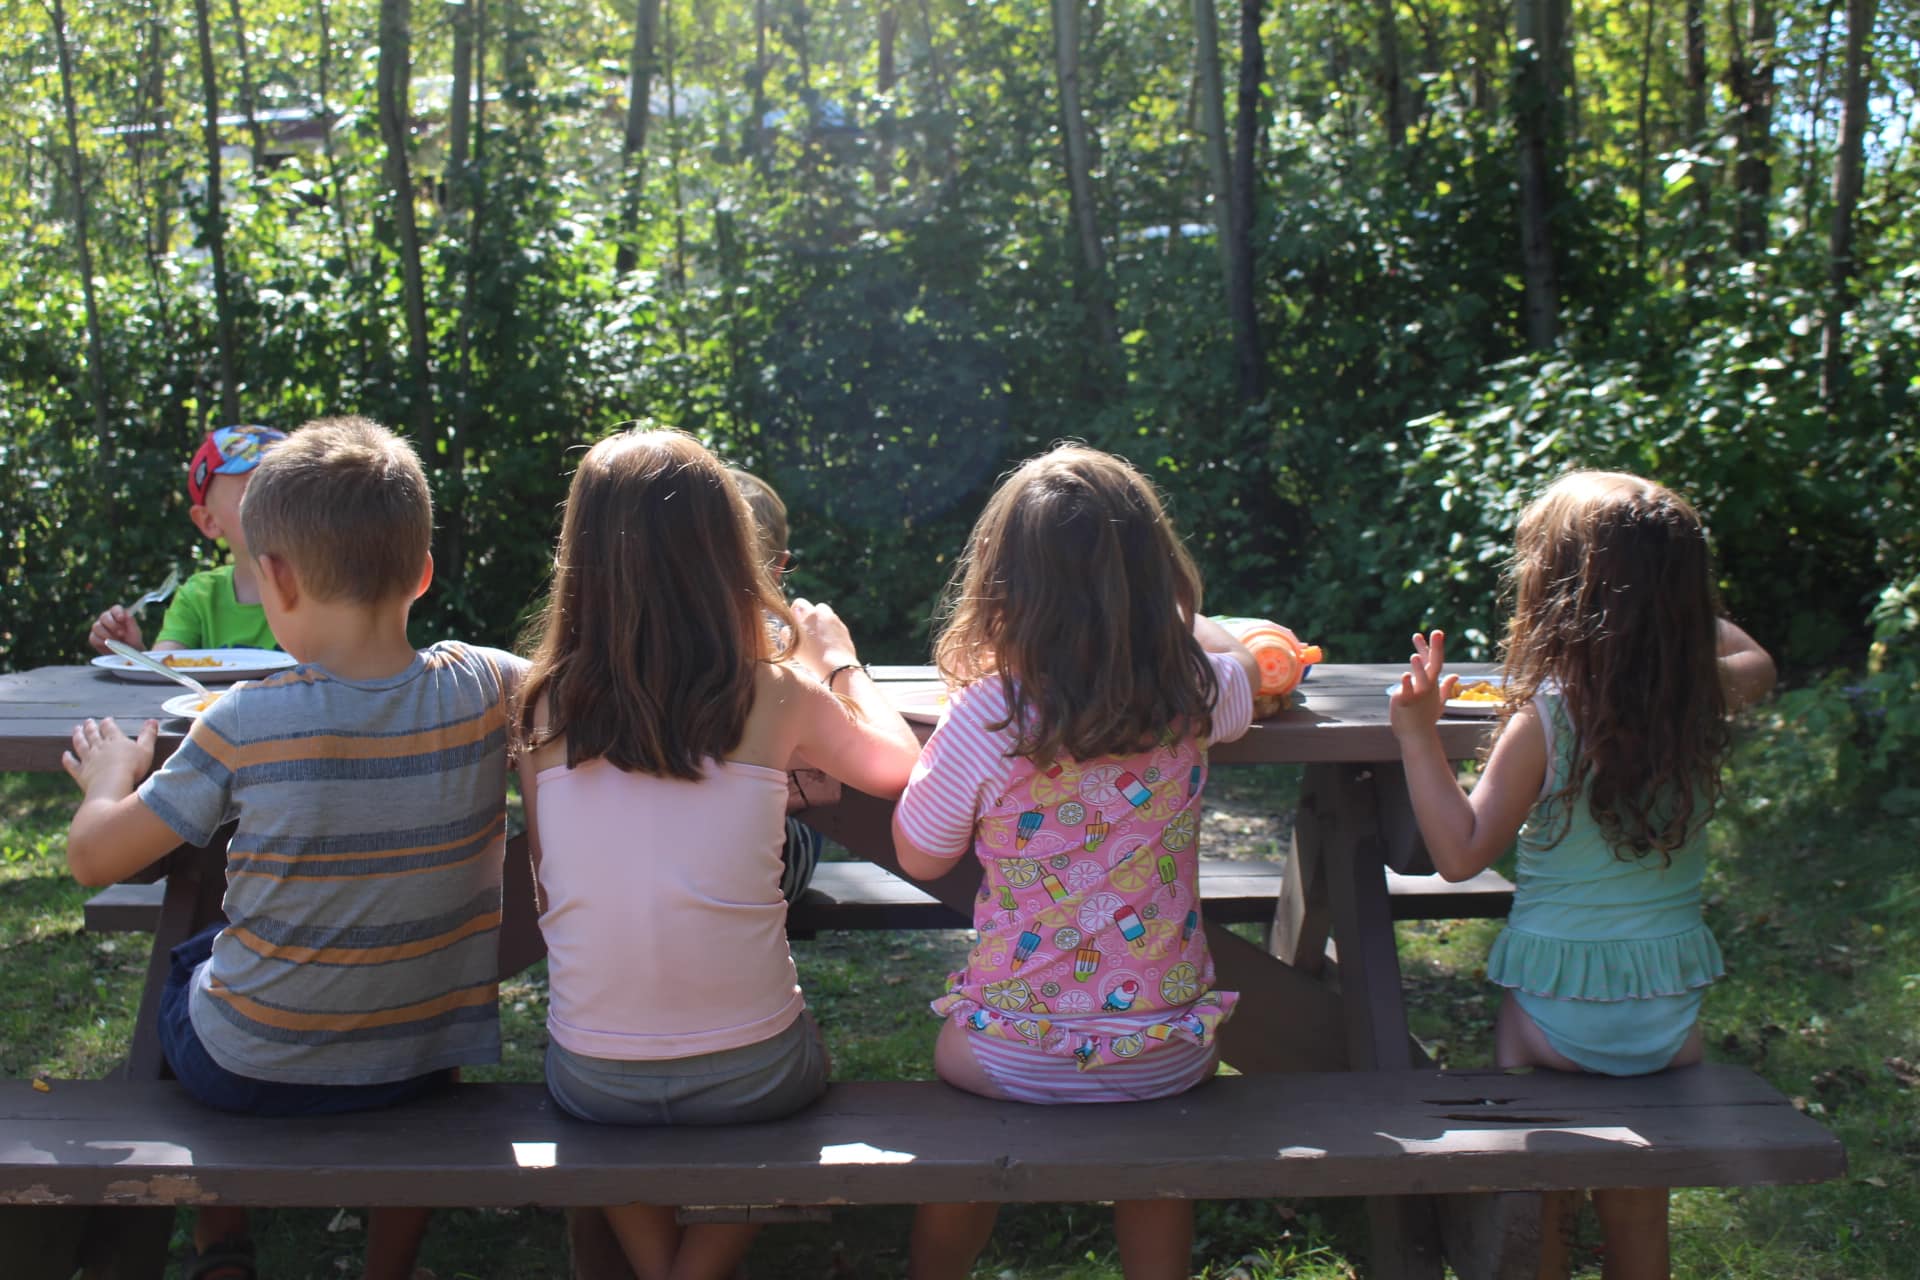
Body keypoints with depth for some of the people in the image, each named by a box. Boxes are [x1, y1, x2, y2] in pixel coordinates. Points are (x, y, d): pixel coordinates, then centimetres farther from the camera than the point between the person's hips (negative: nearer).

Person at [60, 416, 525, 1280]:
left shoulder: (244, 725, -20)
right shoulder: (485, 691, -15)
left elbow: (94, 857, -10)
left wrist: (110, 777, 10)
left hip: (249, 1071, -1)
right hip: (425, 1063, 2)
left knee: (185, 961, 32)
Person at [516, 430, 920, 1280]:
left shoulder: (547, 706, -6)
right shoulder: (776, 697, -9)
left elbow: (548, 883, 8)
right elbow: (897, 767, 9)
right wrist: (837, 660, 24)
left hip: (592, 1081, 2)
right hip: (750, 1076, -1)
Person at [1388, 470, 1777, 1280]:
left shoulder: (1541, 724, -19)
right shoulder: (1704, 706, -6)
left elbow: (1460, 853, -17)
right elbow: (1754, 662, 18)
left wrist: (1419, 733, -15)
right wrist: (1672, 593, 14)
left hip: (1558, 1010, -4)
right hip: (1671, 1013, 4)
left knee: (1540, 1206, 16)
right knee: (1638, 1206, 22)